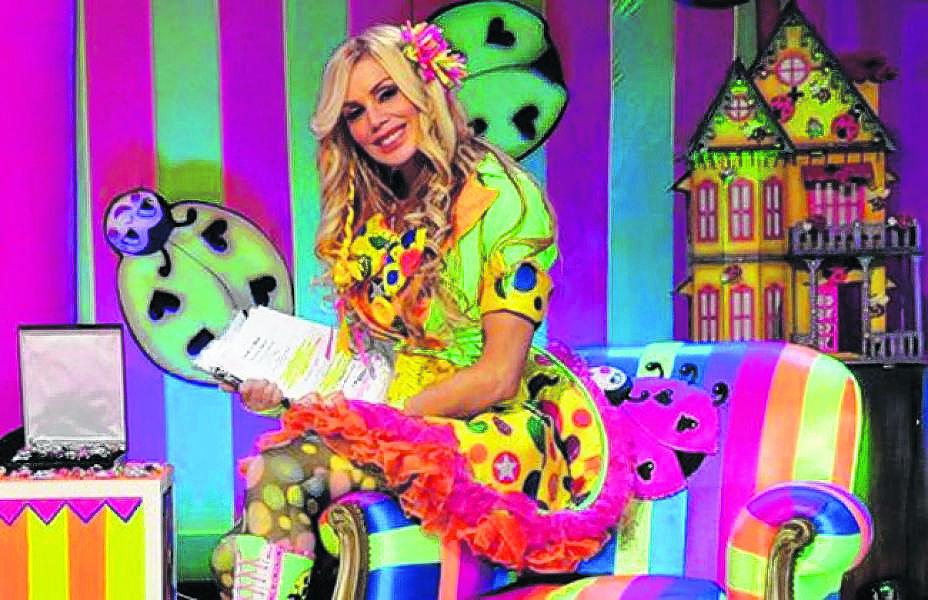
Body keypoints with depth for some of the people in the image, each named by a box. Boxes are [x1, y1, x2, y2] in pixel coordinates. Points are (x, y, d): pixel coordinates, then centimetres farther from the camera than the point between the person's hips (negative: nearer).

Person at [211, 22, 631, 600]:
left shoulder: (504, 199, -9)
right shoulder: (361, 214, 11)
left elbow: (498, 377, -13)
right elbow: (353, 348, 14)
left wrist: (379, 417, -15)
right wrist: (286, 391, -5)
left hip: (492, 427, -5)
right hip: (378, 421, 5)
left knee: (286, 468, -29)